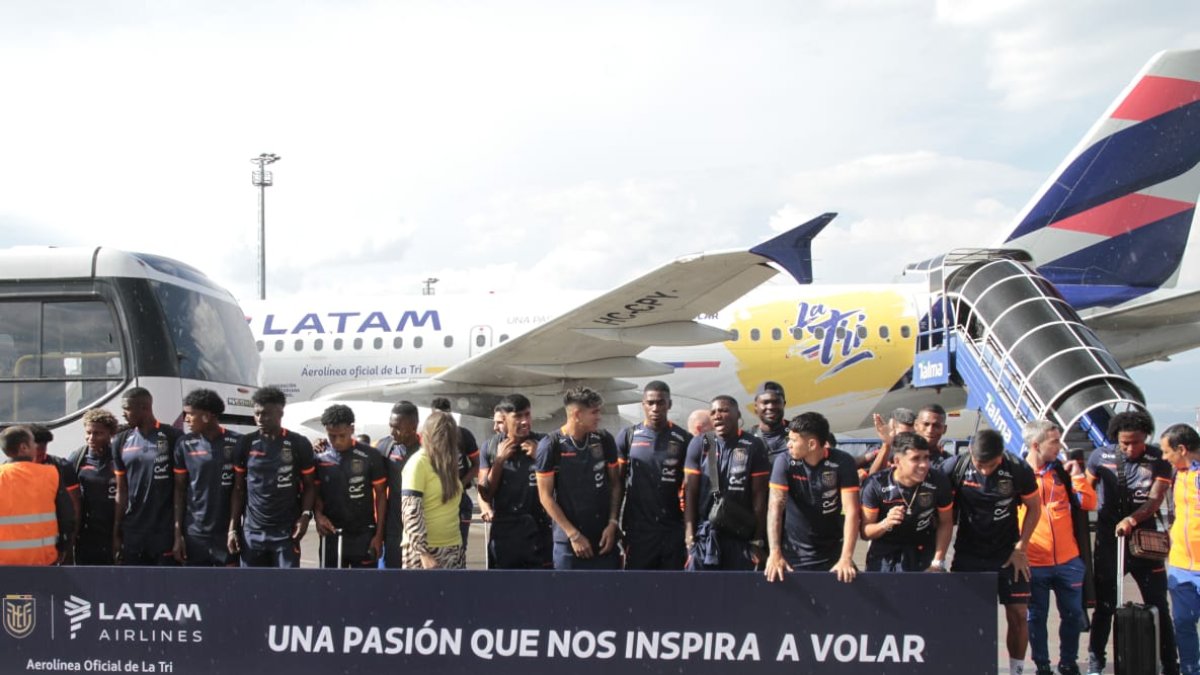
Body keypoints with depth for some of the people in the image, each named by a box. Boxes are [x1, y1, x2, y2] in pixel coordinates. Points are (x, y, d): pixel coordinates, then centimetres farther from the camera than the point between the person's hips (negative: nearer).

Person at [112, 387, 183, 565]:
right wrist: (116, 533, 6)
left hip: (165, 533, -4)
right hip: (132, 533, 4)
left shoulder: (172, 438, -7)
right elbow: (121, 491, 9)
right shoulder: (121, 442, 7)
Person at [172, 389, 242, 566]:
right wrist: (177, 533, 0)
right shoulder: (185, 444, 1)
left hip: (226, 532, -2)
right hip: (195, 533, 2)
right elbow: (179, 490, 4)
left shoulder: (236, 443, -5)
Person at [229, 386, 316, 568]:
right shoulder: (246, 443, 3)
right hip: (252, 532, 2)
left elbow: (309, 486, 5)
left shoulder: (299, 444, -2)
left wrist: (305, 515, -11)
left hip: (286, 532, -2)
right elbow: (238, 489, 8)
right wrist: (233, 527, 3)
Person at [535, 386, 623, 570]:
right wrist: (573, 535, -10)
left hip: (603, 537, 3)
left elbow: (615, 484, 9)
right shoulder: (551, 445, -9)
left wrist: (612, 523, -3)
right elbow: (546, 496, -6)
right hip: (568, 541, -3)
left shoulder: (604, 440, 1)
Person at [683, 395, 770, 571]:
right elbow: (690, 493, 2)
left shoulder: (753, 446, -1)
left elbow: (759, 496, 0)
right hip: (704, 534, 1)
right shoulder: (699, 444, 2)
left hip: (742, 537, -1)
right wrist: (689, 537, -5)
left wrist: (758, 540, -3)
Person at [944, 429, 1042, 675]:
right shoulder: (955, 467, -15)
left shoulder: (1019, 470, -13)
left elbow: (1034, 508, 1)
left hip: (1008, 555, 0)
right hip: (967, 555, 0)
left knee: (1017, 614, 0)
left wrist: (1021, 548, -3)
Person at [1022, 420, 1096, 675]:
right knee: (1037, 617, 6)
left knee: (1073, 614, 10)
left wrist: (1077, 474, -5)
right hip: (1033, 563, -3)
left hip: (1068, 560, 4)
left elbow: (1089, 503, 5)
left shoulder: (1062, 471, 7)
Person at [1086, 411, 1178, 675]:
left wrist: (1132, 519, -30)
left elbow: (1156, 500, -14)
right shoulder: (1100, 457, -1)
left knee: (1158, 607, 3)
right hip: (1107, 542, 1)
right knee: (1104, 606, 9)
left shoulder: (1158, 460, -5)